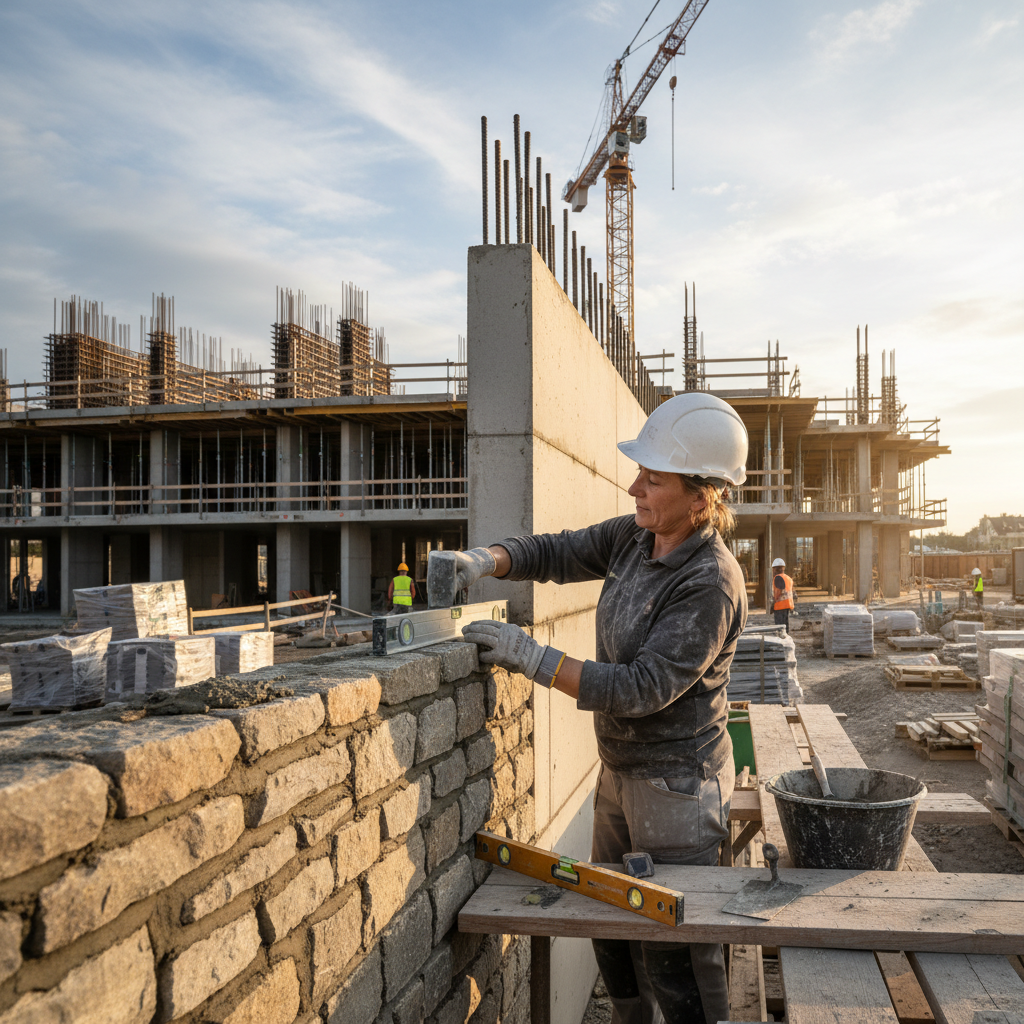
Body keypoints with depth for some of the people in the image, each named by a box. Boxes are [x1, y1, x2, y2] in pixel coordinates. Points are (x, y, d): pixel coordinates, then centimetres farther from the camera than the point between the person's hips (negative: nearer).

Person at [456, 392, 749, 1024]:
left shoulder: (711, 584, -26)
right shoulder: (635, 538, -1)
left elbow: (641, 689, -28)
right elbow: (556, 554, 9)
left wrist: (531, 657, -28)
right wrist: (486, 561, -11)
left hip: (677, 786, -8)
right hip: (622, 771, 9)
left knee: (677, 956, 4)